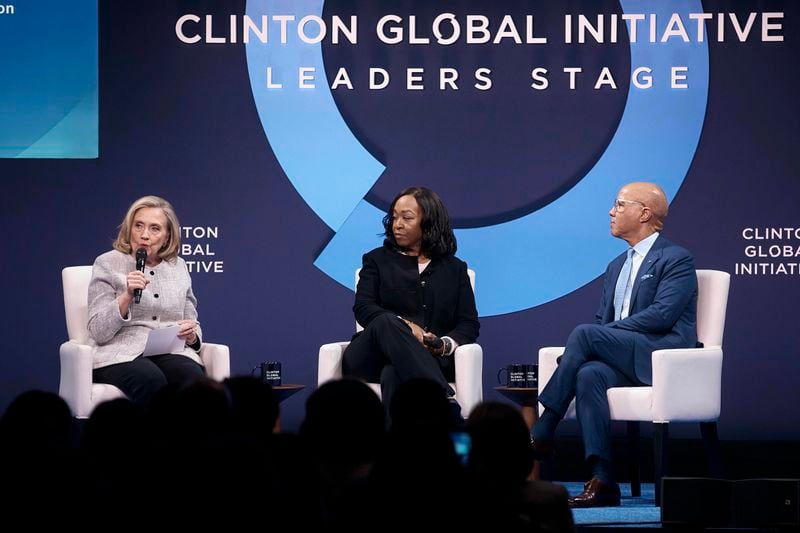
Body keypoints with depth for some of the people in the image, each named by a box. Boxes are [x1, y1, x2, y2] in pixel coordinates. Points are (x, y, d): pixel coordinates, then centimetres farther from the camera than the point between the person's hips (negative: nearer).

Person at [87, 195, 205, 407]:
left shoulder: (178, 266, 18)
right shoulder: (108, 264, 5)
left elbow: (193, 326, 24)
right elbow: (98, 332, -2)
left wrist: (191, 334, 0)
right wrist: (127, 295, -15)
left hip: (171, 352, 4)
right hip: (121, 355, -3)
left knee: (192, 376, -32)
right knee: (151, 380, -38)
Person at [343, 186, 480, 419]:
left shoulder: (454, 269, 24)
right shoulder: (378, 260, 22)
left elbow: (469, 324, 14)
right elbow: (362, 308, 6)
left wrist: (446, 344, -11)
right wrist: (404, 326, -14)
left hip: (431, 361, 0)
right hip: (371, 360, 0)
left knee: (394, 376, -37)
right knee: (387, 322, -38)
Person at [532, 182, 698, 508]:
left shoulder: (677, 260, 1)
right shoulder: (616, 267, 26)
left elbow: (662, 315, -14)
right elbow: (603, 321, 22)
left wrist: (599, 335, -15)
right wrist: (584, 347, -3)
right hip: (621, 358, 6)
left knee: (585, 334, -27)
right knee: (590, 375, -30)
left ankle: (542, 434, -23)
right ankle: (602, 483, -38)